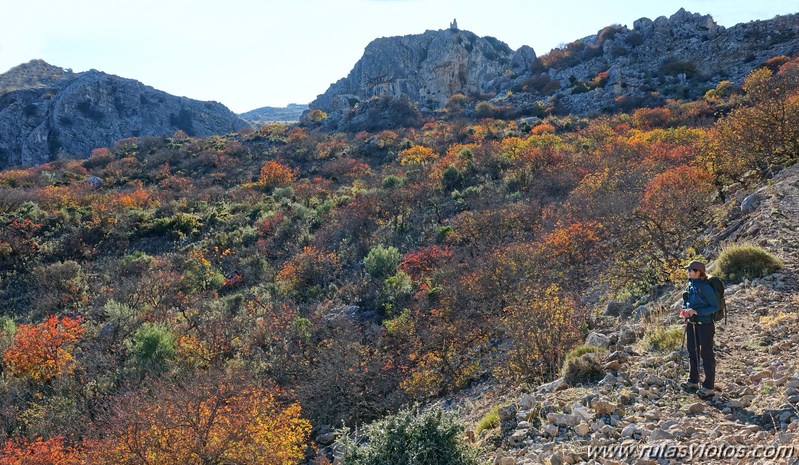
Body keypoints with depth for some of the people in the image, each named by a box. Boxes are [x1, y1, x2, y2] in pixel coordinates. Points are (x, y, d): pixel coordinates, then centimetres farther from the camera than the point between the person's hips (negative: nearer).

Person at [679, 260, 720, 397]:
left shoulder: (705, 287, -20)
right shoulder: (691, 285, 4)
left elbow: (715, 306, -17)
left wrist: (696, 311, -23)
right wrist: (685, 310, -2)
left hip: (705, 325, -8)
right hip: (692, 324, 8)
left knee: (707, 355, 2)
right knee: (692, 352, 19)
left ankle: (709, 387, 12)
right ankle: (693, 381, 34)